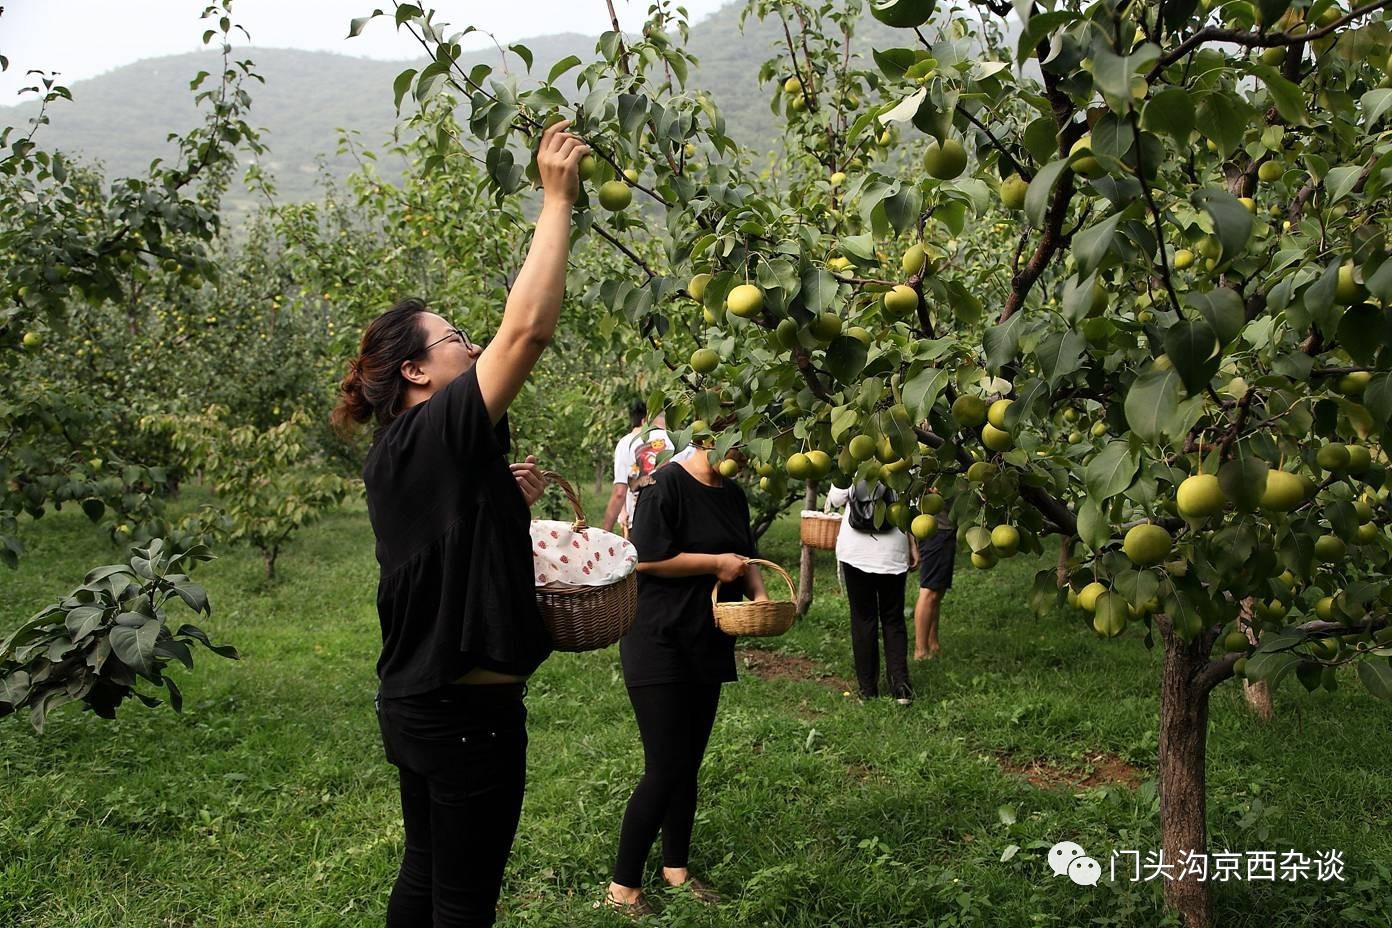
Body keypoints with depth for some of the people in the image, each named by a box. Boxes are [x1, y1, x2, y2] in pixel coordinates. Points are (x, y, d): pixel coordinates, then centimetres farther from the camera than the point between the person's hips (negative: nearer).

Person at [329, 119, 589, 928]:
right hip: (469, 709, -9)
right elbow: (527, 328, -27)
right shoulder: (442, 432, -17)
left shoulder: (395, 458, 10)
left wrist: (506, 501, 9)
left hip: (415, 702, 9)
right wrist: (558, 200, -20)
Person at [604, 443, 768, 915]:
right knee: (665, 769, -8)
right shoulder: (668, 486, -15)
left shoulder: (732, 494, 11)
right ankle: (622, 887, 4)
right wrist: (716, 563, -15)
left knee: (688, 765, 15)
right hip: (658, 643, -8)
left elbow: (744, 557, 20)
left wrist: (758, 591, -1)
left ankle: (676, 868, 30)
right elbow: (646, 558, -20)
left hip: (707, 646, 8)